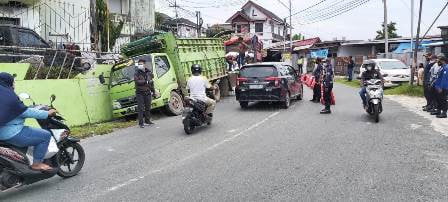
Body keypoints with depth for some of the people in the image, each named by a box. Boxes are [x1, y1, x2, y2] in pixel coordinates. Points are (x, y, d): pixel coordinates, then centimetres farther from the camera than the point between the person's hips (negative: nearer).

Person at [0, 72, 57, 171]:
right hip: (12, 134, -11)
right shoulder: (9, 96, -17)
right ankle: (36, 164, 0)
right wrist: (47, 113, -10)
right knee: (45, 135, -7)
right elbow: (26, 112, -17)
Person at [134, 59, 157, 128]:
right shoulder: (137, 73, -4)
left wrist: (153, 92, 16)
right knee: (141, 108, -6)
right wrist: (146, 81, -24)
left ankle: (147, 121, 24)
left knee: (148, 107, 11)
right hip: (140, 93, -4)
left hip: (147, 93, 4)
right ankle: (141, 123, -3)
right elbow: (137, 81, -21)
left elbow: (152, 83, 15)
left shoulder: (149, 72, 9)